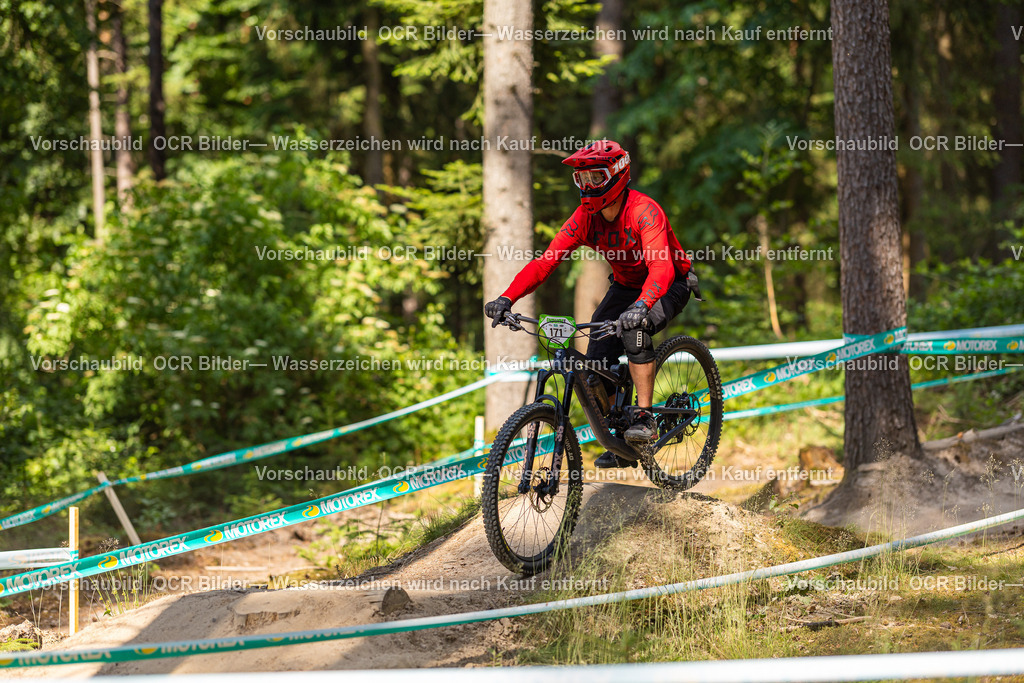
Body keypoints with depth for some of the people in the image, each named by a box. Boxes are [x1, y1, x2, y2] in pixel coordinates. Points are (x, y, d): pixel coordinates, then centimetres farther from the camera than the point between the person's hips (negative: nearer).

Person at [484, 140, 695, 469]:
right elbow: (546, 259, -20)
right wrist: (507, 298, -34)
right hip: (625, 286, 6)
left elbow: (662, 268, -44)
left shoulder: (644, 211, -31)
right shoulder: (586, 216, -14)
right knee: (597, 365, -8)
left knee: (635, 330, -36)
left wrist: (641, 306, -63)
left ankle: (644, 418, -25)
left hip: (669, 286, -6)